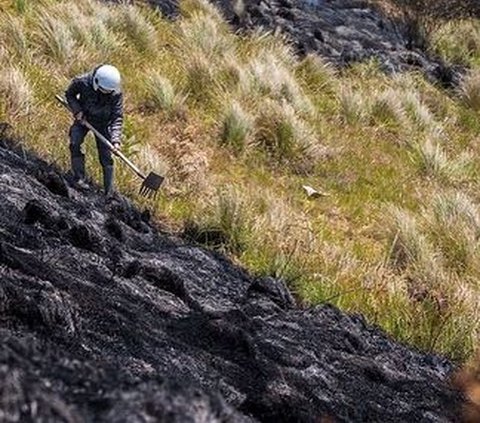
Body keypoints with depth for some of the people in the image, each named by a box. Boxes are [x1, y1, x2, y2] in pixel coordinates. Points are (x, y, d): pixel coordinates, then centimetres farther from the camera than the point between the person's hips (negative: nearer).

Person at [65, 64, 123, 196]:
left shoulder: (116, 93, -29)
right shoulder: (82, 82, -29)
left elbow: (117, 117, -25)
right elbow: (69, 94, -7)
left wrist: (115, 139, -35)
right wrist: (76, 110, -22)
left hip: (102, 123, -1)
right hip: (83, 118, 1)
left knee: (106, 156, -4)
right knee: (75, 143, -21)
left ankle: (109, 192, 3)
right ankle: (79, 178, -10)